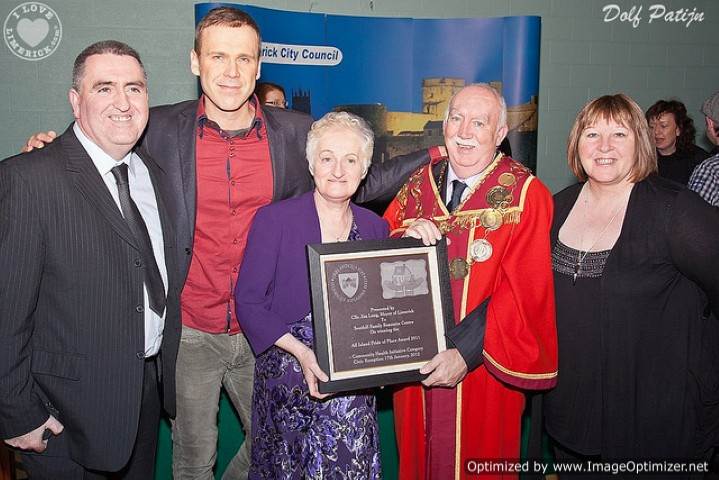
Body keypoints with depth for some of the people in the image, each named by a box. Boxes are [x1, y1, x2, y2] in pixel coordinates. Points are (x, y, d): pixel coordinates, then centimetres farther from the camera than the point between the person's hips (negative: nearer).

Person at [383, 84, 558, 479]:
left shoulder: (525, 195, -10)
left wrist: (467, 352, -20)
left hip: (483, 370, -4)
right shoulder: (420, 183, 4)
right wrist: (406, 237, -17)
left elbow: (523, 291, -15)